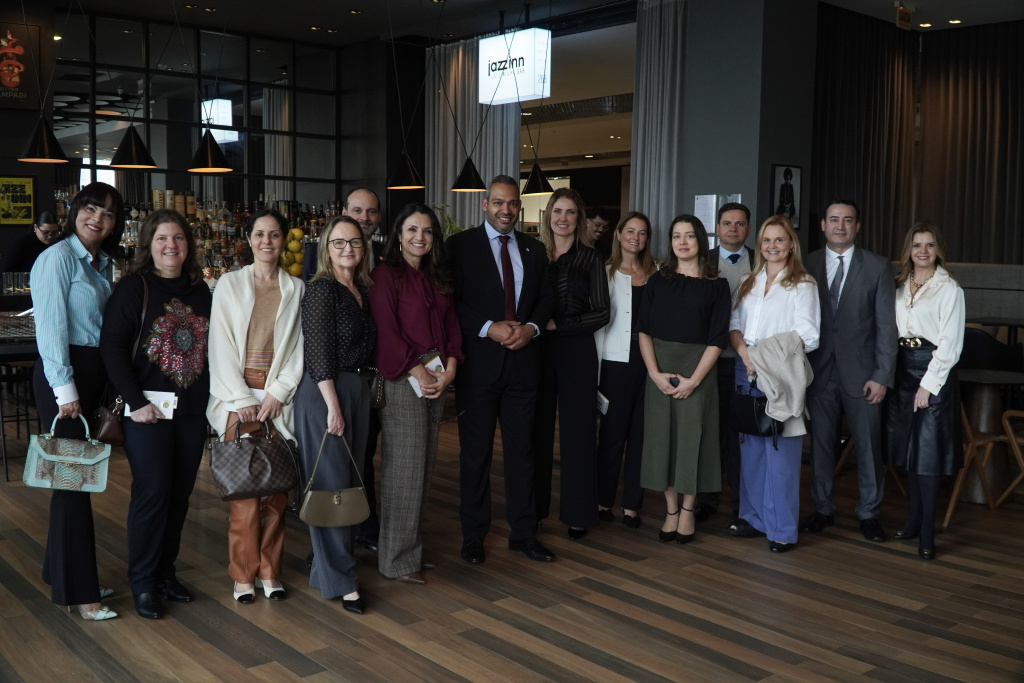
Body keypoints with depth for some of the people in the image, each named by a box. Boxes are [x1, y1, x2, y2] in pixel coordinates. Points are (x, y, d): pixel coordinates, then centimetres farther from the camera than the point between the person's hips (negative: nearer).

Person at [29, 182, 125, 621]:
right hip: (63, 375, -8)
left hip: (94, 374, 8)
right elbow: (51, 327, -14)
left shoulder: (101, 263, 14)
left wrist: (107, 386, 5)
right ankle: (77, 591, 4)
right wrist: (64, 389, -16)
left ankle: (63, 569, 26)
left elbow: (105, 328, 12)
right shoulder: (58, 257, -9)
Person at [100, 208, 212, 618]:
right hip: (148, 411, -5)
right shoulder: (134, 288, -4)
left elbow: (211, 347, 15)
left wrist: (212, 397, 4)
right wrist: (135, 402, -14)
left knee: (180, 493, 9)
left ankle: (165, 572, 22)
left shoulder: (201, 292, 11)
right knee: (152, 492, -5)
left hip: (192, 410, 5)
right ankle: (142, 583, 9)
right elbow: (112, 347, -9)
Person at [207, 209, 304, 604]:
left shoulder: (296, 289, 9)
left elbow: (299, 347, 5)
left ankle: (269, 570, 13)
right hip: (239, 396, -1)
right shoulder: (229, 284, 6)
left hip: (281, 397, 1)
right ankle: (243, 574, 7)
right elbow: (222, 345, 1)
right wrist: (242, 399, -6)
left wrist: (277, 393, -5)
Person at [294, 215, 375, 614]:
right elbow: (318, 352, -15)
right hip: (325, 392, -8)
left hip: (358, 389, 8)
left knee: (350, 481, 13)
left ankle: (328, 563, 27)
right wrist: (333, 405, -17)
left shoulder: (363, 290, 12)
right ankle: (339, 579, 7)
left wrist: (366, 390, 8)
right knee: (331, 484, -2)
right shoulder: (321, 290, -11)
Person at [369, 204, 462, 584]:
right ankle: (398, 560, 9)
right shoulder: (386, 274, -6)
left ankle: (412, 547, 23)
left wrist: (449, 368, -3)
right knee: (404, 467, -3)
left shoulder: (436, 277, 16)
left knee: (425, 465, 11)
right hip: (402, 379, -7)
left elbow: (451, 324, 12)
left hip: (438, 377, 7)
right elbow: (386, 330, -13)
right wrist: (418, 372, -15)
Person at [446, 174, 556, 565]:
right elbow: (450, 301, -7)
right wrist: (489, 328, -17)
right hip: (478, 360, -3)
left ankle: (523, 533, 21)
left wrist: (530, 327, -8)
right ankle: (473, 536, 18)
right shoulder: (460, 245, -2)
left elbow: (545, 298, 11)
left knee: (521, 449, 10)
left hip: (522, 359, 4)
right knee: (475, 452, 6)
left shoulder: (533, 249, 12)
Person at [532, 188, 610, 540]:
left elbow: (601, 313, -4)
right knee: (538, 428, 7)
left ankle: (578, 512, 12)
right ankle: (535, 506, 19)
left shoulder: (591, 259, 1)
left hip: (576, 350, -2)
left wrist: (558, 324, -11)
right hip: (537, 349, 2)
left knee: (576, 430, 2)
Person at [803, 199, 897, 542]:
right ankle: (823, 508, 25)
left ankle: (869, 513, 22)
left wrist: (882, 376, -8)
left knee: (868, 446, 6)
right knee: (820, 443, 10)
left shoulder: (877, 267, 0)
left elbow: (887, 325, -3)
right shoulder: (807, 265, 4)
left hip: (861, 372, -1)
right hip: (819, 370, 1)